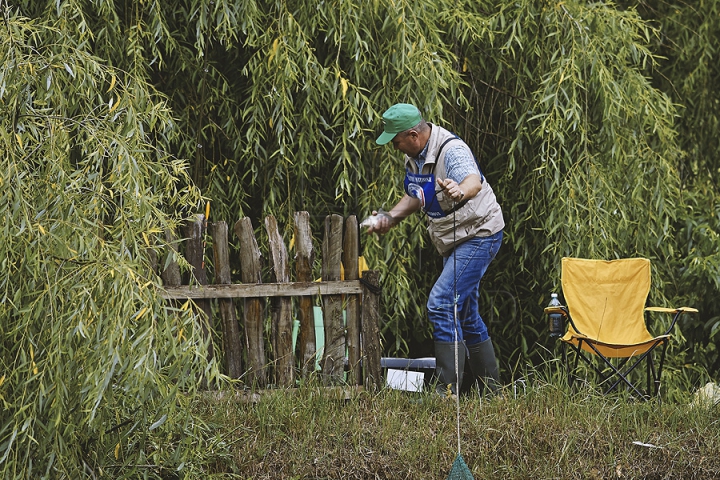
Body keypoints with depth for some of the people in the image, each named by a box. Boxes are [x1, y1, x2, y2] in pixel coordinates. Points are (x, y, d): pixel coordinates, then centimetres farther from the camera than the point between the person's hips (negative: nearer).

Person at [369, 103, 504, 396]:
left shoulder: (452, 150, -26)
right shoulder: (413, 157, 3)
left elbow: (473, 180, -46)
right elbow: (416, 197, 19)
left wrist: (461, 191, -68)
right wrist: (390, 218, 5)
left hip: (479, 235, -10)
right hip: (452, 242, 10)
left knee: (441, 304, -21)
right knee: (464, 314, 17)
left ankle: (448, 388, -20)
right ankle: (490, 388, 29)